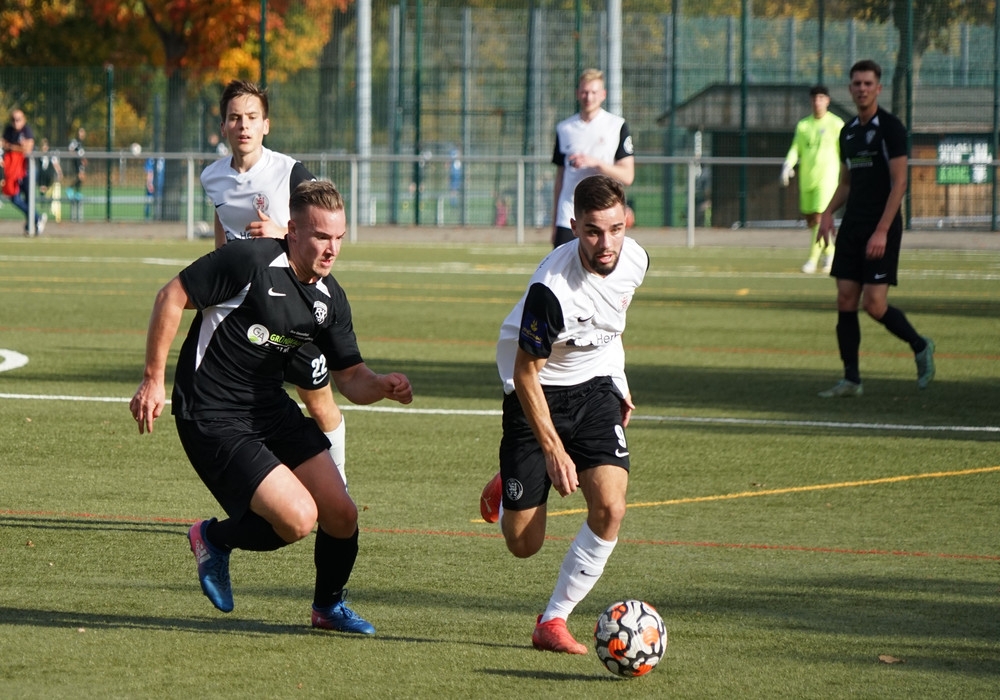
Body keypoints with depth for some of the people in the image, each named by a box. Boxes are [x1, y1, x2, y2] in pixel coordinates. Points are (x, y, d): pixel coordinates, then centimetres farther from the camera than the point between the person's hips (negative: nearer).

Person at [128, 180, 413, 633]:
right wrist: (153, 381, -15)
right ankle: (214, 538, 11)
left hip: (273, 409, 8)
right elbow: (172, 297, -15)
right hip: (213, 420, -8)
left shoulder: (330, 298, 4)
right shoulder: (251, 261, -19)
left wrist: (383, 386, -15)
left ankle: (329, 607, 30)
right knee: (298, 518, -18)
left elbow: (350, 378, 9)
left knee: (342, 516, 2)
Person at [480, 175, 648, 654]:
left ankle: (553, 621, -2)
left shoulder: (634, 260, -12)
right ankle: (506, 489, 36)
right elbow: (525, 375, -22)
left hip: (595, 385, 4)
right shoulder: (552, 288, -32)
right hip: (538, 389, -4)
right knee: (524, 544, -2)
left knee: (610, 509, -17)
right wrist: (553, 450, -25)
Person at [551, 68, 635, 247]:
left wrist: (595, 162, -18)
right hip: (568, 218, 2)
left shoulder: (617, 126, 2)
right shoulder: (564, 129, 12)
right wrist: (554, 223, 13)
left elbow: (627, 177, -3)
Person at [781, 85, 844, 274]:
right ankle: (829, 251, 29)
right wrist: (788, 165, -12)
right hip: (806, 179, 5)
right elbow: (795, 149, 7)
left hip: (826, 178, -5)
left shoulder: (836, 124, -1)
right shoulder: (803, 125, 10)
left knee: (819, 218, -15)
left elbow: (844, 153, 2)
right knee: (810, 220, 8)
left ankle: (813, 259, -11)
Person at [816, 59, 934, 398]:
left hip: (881, 228, -7)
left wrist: (882, 231, -20)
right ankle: (851, 379, 5)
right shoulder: (848, 131, 13)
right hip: (852, 227, 7)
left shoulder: (890, 128, -9)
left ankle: (920, 347, 15)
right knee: (846, 301, 0)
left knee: (874, 305, -11)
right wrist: (828, 213, 3)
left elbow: (899, 183, -14)